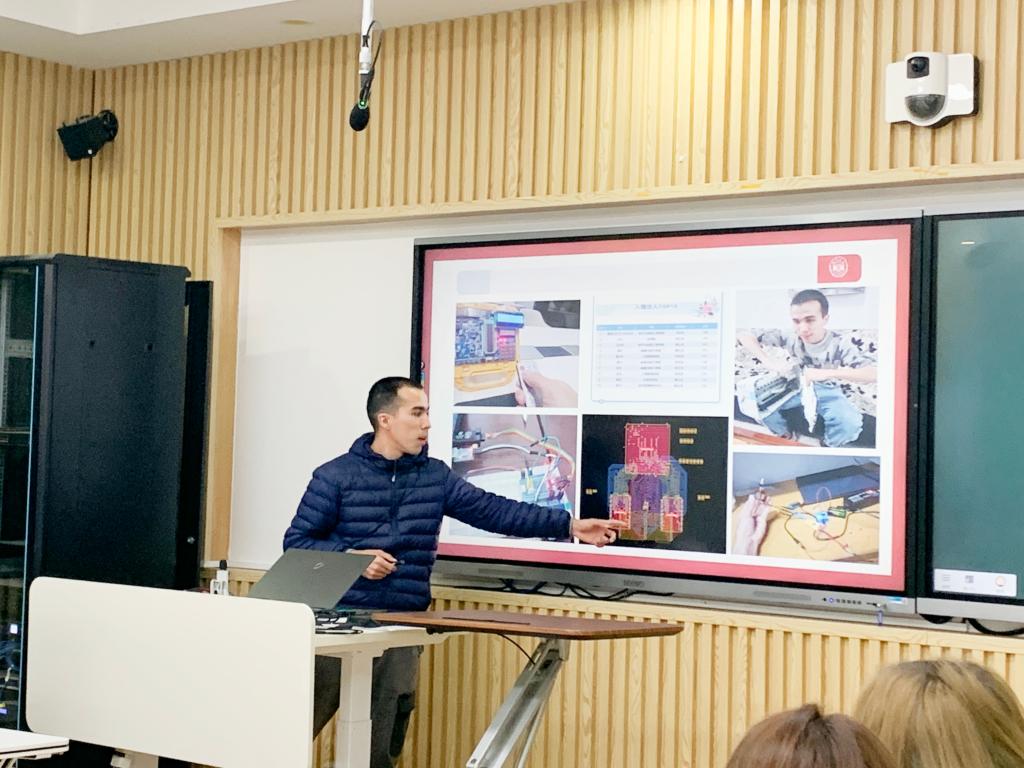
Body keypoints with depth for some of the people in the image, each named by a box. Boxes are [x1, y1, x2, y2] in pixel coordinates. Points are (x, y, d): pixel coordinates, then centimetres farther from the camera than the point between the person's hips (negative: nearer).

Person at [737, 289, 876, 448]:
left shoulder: (838, 344, -26)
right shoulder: (789, 336, -21)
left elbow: (874, 373, -39)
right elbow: (743, 335, -22)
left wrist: (826, 373, -48)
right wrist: (770, 362, -37)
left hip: (828, 392, -2)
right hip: (797, 386, 2)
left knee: (850, 422, -33)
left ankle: (830, 448, 1)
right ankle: (785, 435, 7)